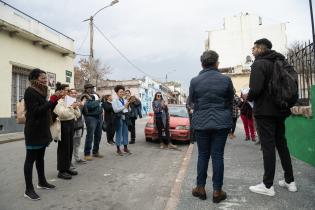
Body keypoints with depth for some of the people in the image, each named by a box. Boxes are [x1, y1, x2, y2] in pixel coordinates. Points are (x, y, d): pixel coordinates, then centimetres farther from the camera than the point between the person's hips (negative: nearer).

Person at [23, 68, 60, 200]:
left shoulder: (41, 91, 12)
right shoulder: (30, 91, -13)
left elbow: (47, 110, 14)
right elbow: (36, 111, -21)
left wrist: (55, 100, 0)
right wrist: (52, 100, -21)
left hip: (42, 131, 9)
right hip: (34, 131, -9)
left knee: (40, 157, 17)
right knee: (30, 159, -1)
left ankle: (42, 182, 29)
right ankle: (28, 190, 8)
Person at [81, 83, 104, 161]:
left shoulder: (95, 95, 15)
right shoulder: (85, 97, -6)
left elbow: (100, 104, 15)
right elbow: (90, 106, -23)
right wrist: (97, 102, -10)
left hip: (99, 116, 7)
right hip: (90, 117, -7)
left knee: (98, 135, 11)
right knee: (90, 136, -6)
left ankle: (95, 152, 24)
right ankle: (87, 154, 3)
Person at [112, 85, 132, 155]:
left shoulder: (125, 100, 11)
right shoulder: (115, 100, -3)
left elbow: (128, 110, 14)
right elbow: (115, 110, -15)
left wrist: (128, 105, -6)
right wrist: (124, 106, -16)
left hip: (125, 118, 5)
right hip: (119, 118, -5)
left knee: (125, 133, 8)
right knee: (119, 133, -1)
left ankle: (125, 148, 19)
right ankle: (118, 149, 10)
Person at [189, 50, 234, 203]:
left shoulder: (195, 81, -5)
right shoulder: (226, 79, -4)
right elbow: (230, 101, 8)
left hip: (201, 123, 0)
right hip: (221, 123, 0)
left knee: (203, 155, 11)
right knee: (217, 155, 6)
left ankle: (200, 188, 21)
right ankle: (217, 191, 15)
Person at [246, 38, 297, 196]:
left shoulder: (259, 64, -11)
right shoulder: (280, 63, 14)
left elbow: (255, 89, -22)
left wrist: (248, 98, -3)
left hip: (265, 111, -8)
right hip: (280, 110, 8)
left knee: (268, 147, -4)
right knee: (282, 145, 15)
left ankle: (268, 186, 5)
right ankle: (290, 181, 25)